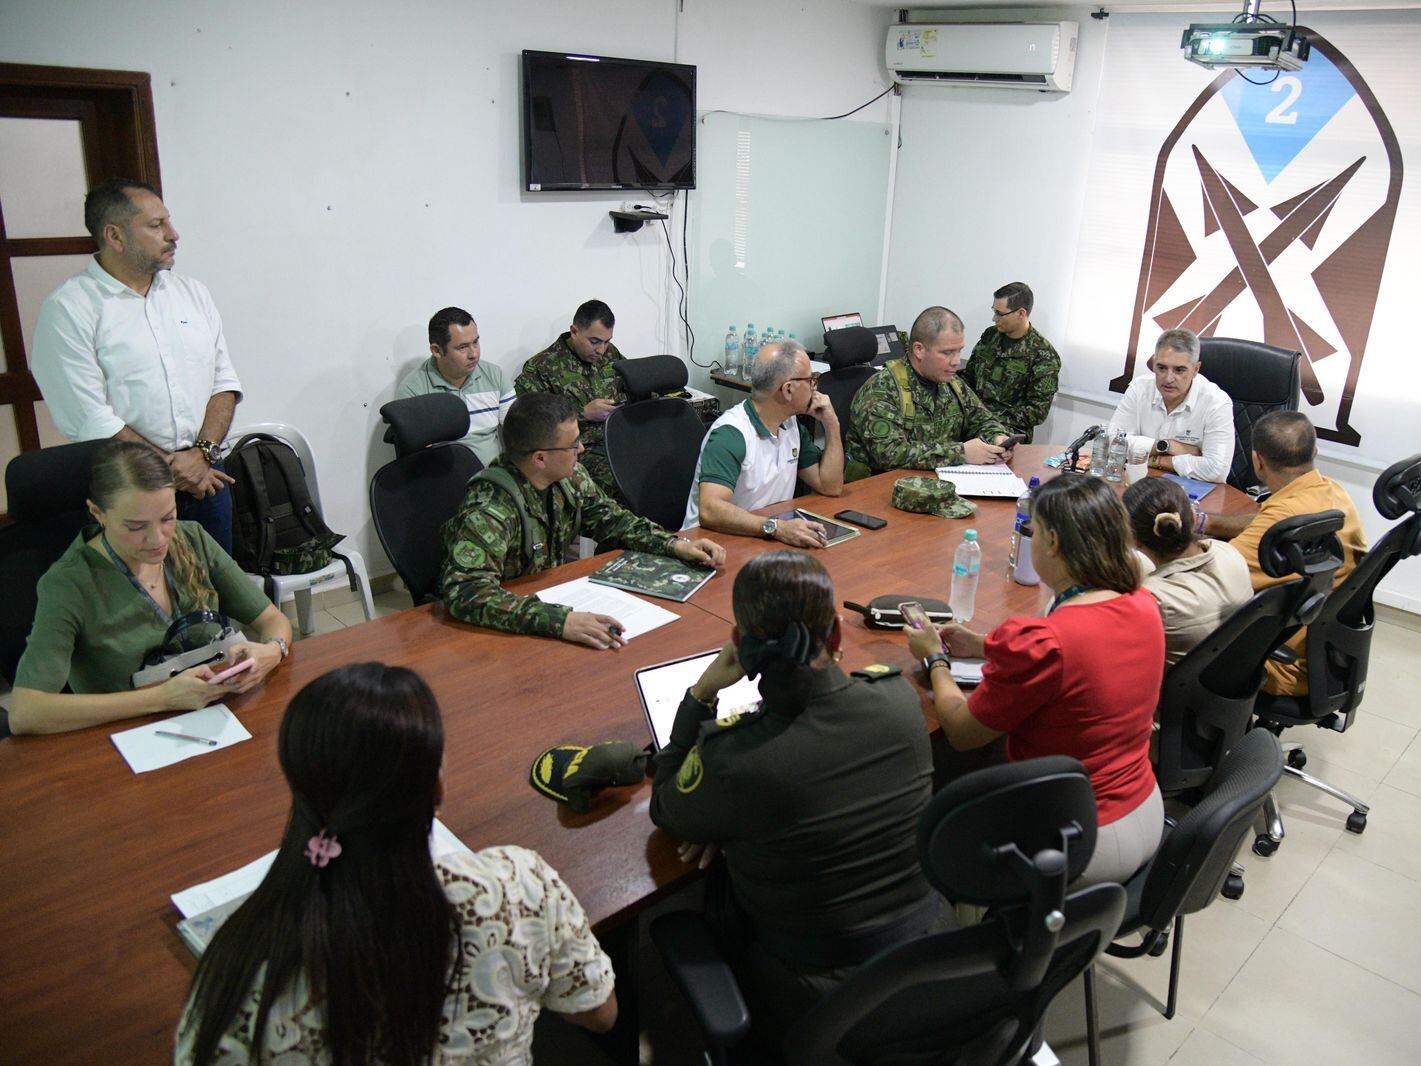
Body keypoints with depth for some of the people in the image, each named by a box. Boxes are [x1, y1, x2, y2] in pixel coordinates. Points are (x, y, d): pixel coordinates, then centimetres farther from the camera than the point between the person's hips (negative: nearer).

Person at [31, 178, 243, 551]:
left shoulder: (192, 292, 10)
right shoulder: (67, 308, -7)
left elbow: (224, 382, 5)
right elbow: (88, 418, -14)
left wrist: (202, 453, -10)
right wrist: (169, 467, -13)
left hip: (206, 477, 5)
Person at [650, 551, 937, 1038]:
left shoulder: (733, 759, -30)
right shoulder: (899, 697, -16)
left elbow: (664, 811, -7)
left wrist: (701, 693, -13)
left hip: (818, 996, -4)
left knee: (713, 894, 24)